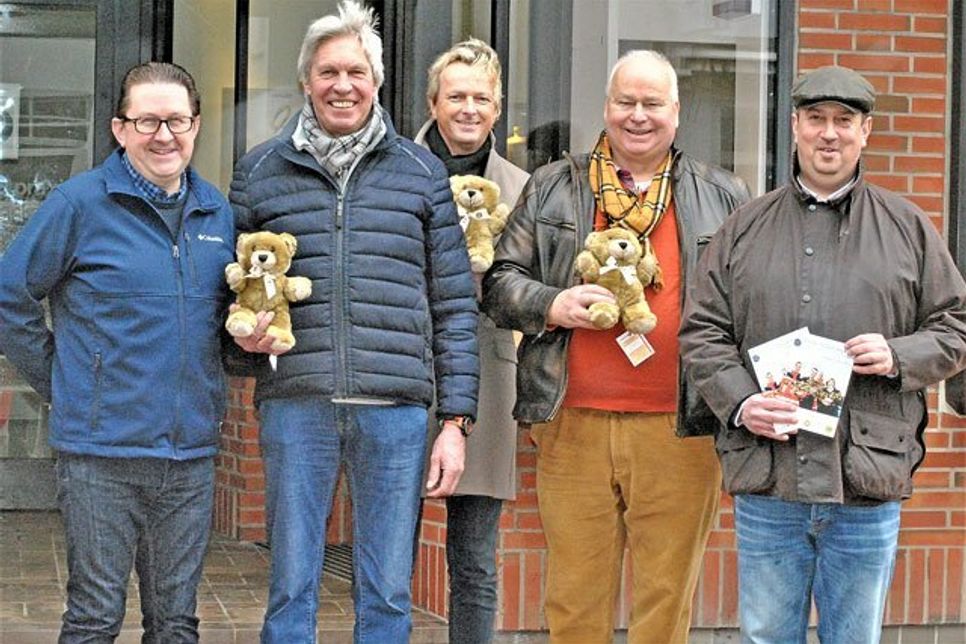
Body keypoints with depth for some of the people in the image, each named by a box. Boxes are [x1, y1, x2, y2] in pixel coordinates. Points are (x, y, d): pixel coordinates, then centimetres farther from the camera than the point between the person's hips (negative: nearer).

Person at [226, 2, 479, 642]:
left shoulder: (422, 172, 10)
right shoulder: (259, 171, 10)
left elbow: (454, 305, 8)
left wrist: (456, 420, 2)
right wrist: (244, 332, -4)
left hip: (396, 407, 0)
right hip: (295, 403, 0)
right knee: (291, 588, 4)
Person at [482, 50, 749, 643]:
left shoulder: (724, 198, 13)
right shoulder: (553, 189, 13)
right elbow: (501, 283, 12)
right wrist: (551, 306, -8)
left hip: (680, 432, 0)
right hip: (574, 423, 0)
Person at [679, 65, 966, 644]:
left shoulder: (908, 227, 9)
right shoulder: (745, 228, 10)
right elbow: (702, 333, 8)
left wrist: (899, 356, -9)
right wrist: (740, 402, -9)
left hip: (868, 487, 0)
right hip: (766, 483, 1)